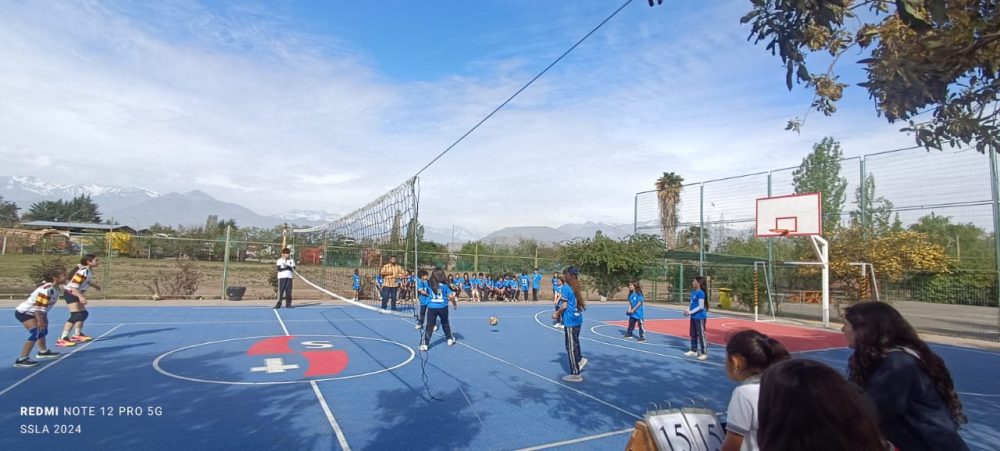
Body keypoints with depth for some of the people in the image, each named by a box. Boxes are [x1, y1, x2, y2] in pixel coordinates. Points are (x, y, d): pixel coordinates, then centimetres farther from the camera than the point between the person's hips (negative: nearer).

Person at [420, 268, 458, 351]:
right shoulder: (444, 285, -6)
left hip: (431, 307, 0)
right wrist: (455, 303, 8)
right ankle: (450, 339, 35)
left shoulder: (429, 284, -3)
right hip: (443, 307, 0)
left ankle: (425, 344, -5)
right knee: (445, 323, 20)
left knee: (429, 326, 1)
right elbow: (451, 296, -8)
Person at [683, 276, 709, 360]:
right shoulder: (693, 292, 8)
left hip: (700, 317, -9)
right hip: (693, 317, 9)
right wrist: (687, 310, -1)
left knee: (701, 335, -3)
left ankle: (704, 353, 5)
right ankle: (694, 350, 28)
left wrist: (690, 312, -19)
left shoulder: (700, 293, -18)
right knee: (693, 334, 16)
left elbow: (701, 306, -20)